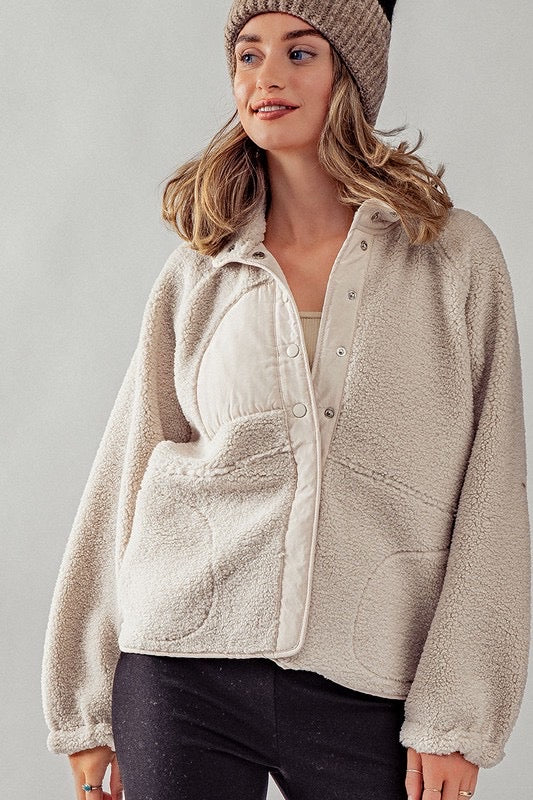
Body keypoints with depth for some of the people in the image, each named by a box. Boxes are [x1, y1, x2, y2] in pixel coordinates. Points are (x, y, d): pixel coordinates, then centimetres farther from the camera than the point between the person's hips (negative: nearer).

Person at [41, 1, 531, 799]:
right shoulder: (198, 273, 6)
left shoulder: (458, 256, 2)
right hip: (185, 672, 1)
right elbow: (125, 480, 8)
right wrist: (88, 710, 7)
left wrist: (456, 719, -6)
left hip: (365, 696, -1)